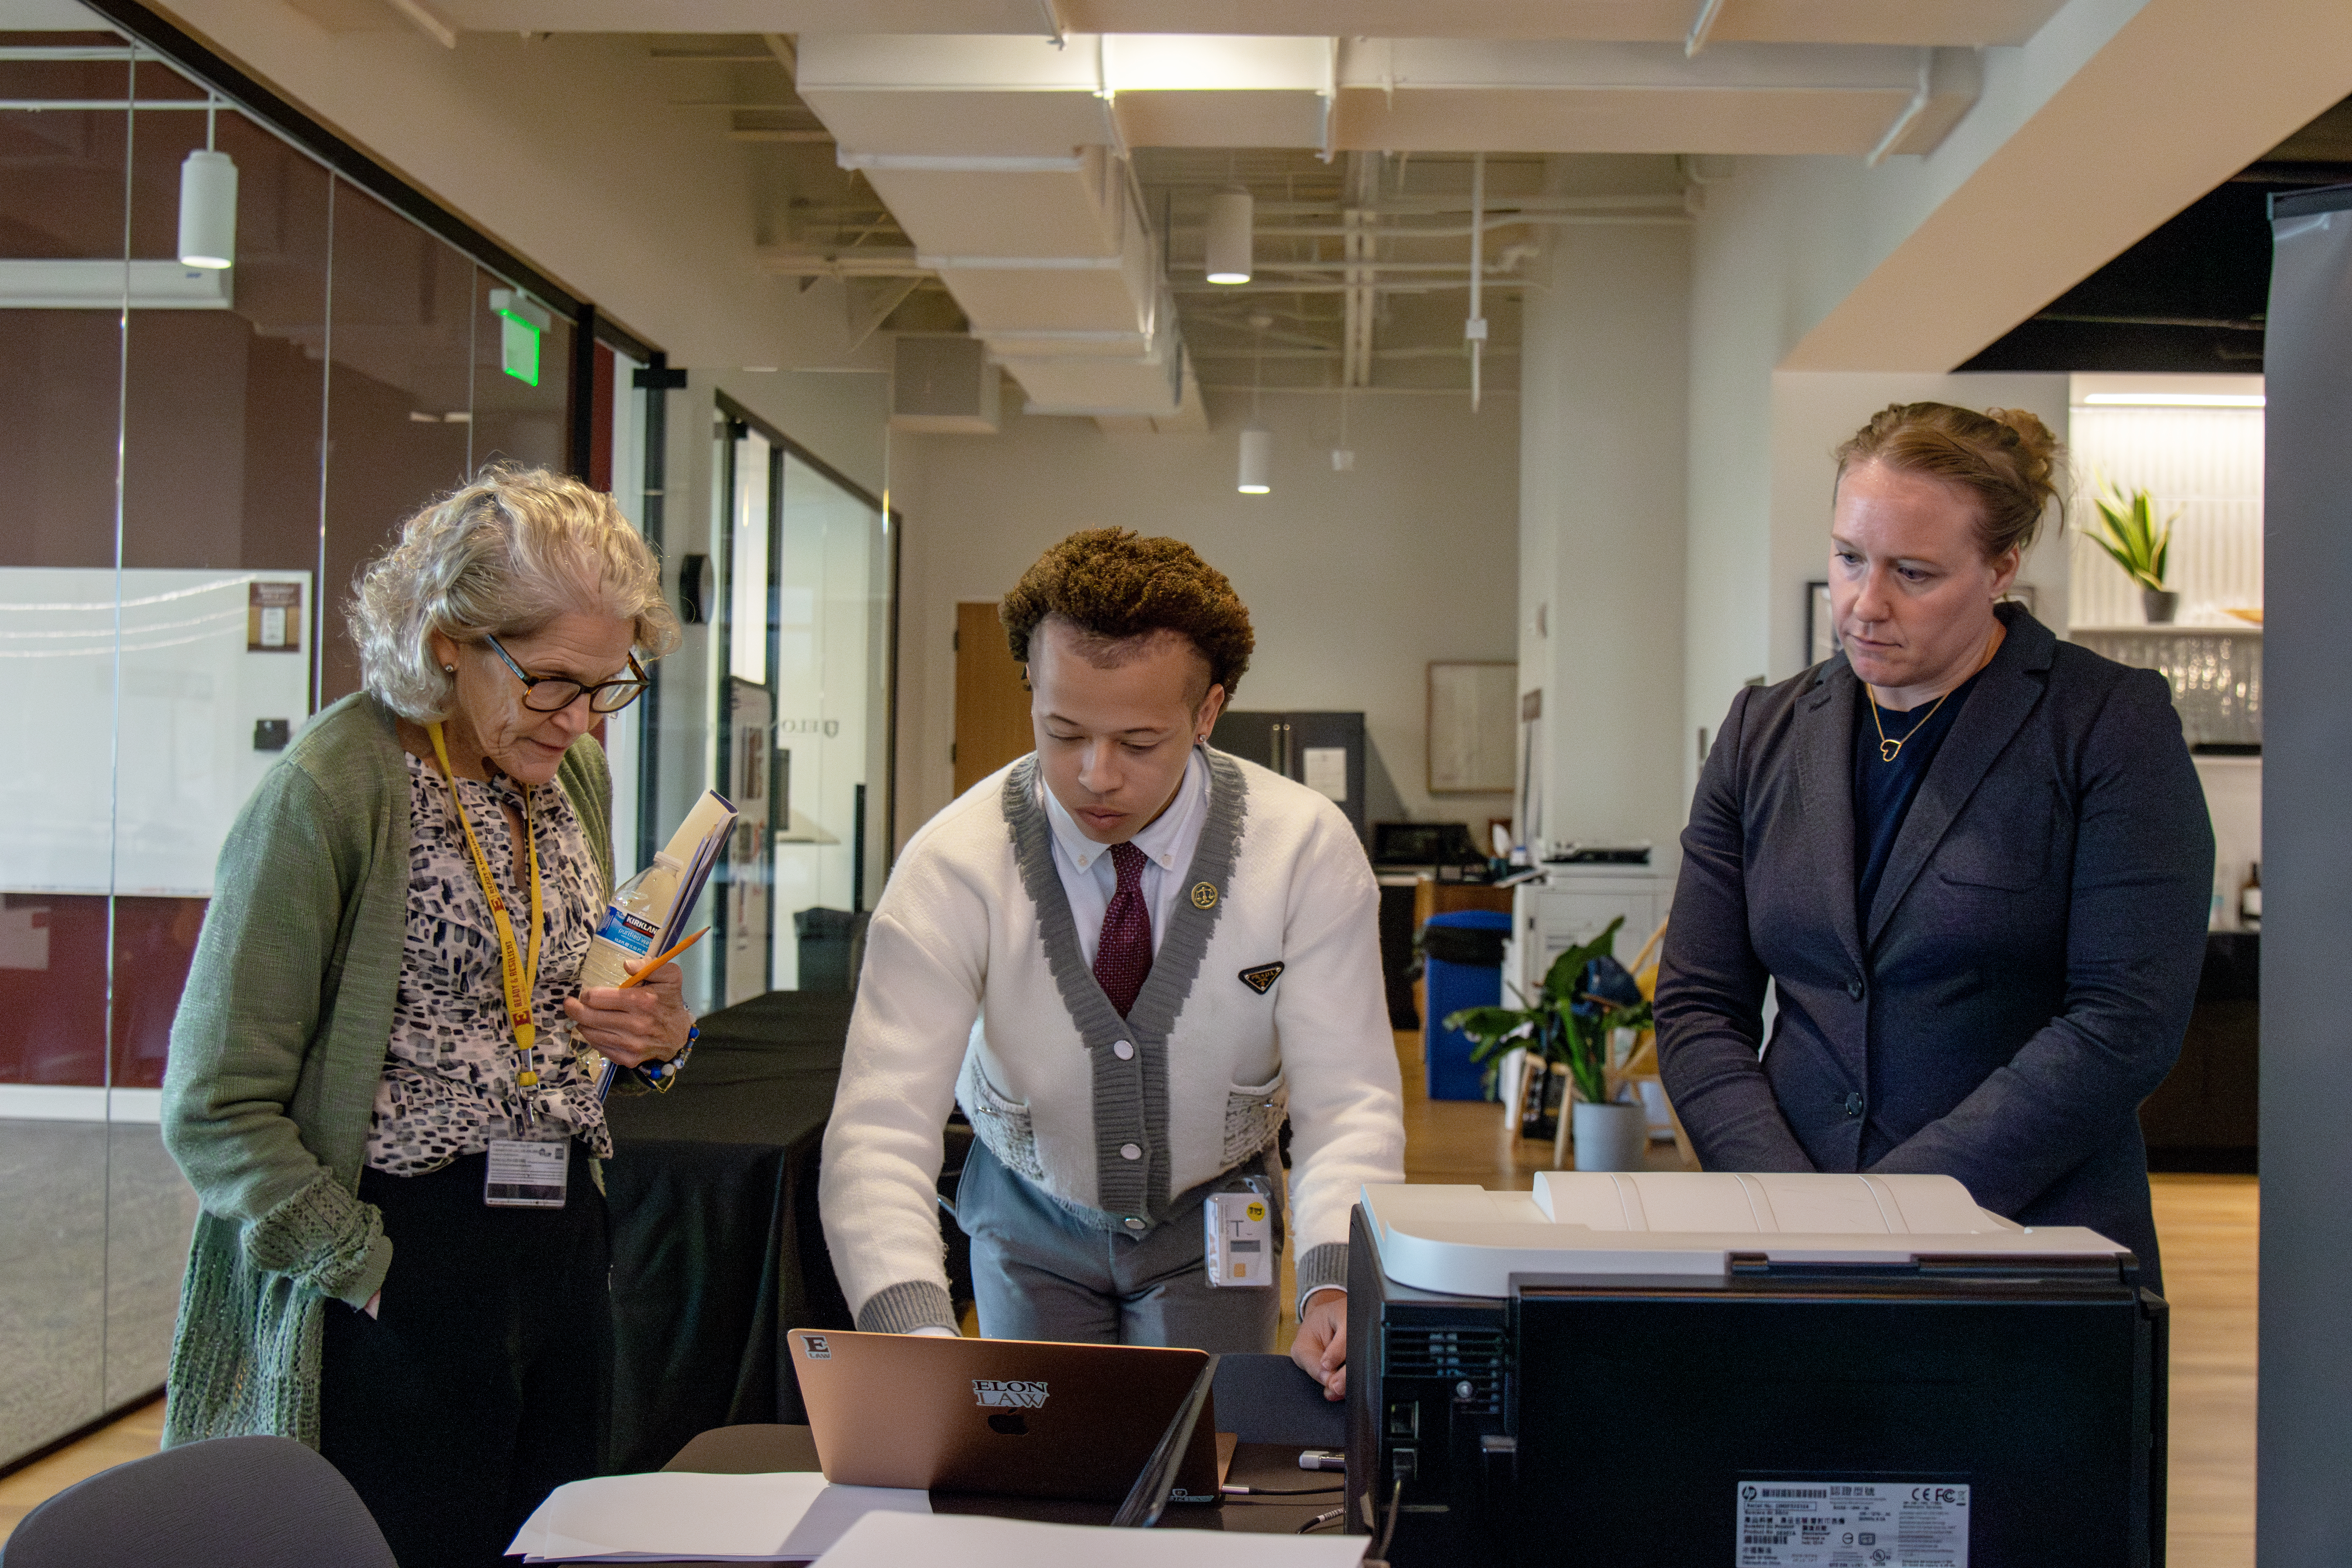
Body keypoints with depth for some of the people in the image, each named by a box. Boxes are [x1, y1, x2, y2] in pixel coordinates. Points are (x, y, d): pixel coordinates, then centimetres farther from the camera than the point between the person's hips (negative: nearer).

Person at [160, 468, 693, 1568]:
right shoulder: (329, 792, -14)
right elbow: (215, 1111, -13)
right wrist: (372, 1269, -16)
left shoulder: (575, 773, 8)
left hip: (564, 1256, 7)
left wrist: (653, 1030, 2)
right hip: (405, 1271, -7)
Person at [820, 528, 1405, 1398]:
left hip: (1214, 1221, 0)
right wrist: (921, 1336, -49)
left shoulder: (1306, 847, -22)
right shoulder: (953, 864, -25)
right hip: (1031, 1217, 0)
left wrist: (1336, 1289, -42)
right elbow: (879, 1129, -32)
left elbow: (1349, 1104, -23)